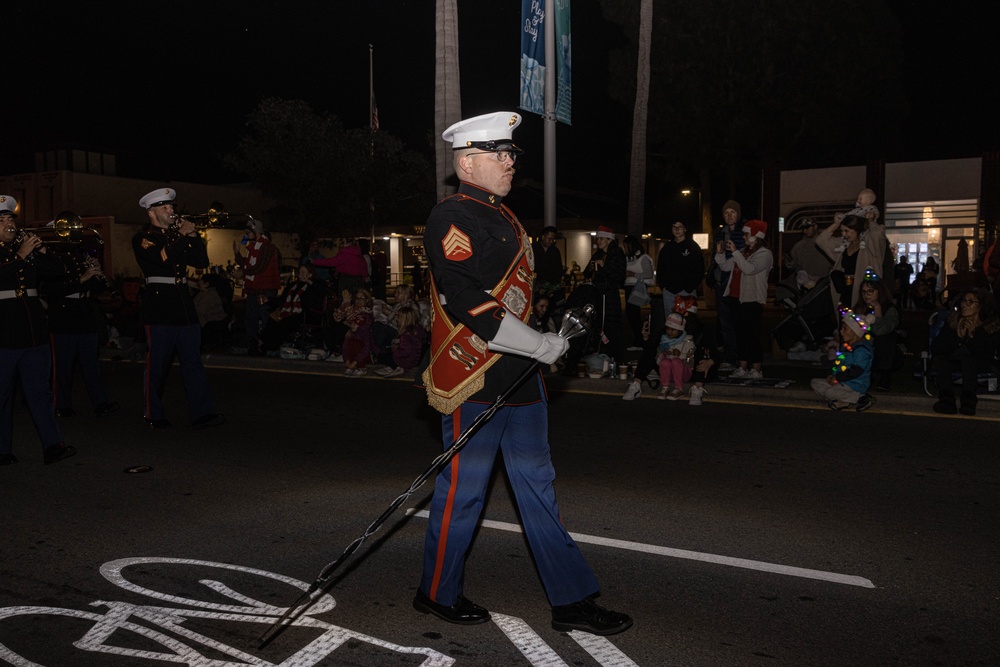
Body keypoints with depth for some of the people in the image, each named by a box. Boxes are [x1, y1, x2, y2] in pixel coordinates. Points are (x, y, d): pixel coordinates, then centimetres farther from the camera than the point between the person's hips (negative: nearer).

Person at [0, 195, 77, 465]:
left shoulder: (26, 248, 14)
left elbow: (56, 270, 8)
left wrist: (39, 248, -6)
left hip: (34, 333, 4)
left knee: (40, 391, 4)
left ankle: (52, 445, 3)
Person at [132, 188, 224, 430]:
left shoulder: (177, 236, 17)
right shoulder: (143, 238, -2)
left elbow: (202, 261, 10)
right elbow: (164, 258, -21)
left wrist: (193, 235, 0)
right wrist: (183, 236, -12)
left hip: (184, 306, 6)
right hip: (159, 307, -6)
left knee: (193, 362, 2)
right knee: (157, 364, 2)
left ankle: (202, 413, 2)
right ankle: (153, 415, 15)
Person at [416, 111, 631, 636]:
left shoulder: (502, 216, 17)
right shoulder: (452, 219, -13)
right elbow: (467, 305, -22)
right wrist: (542, 346, -17)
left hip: (519, 376, 9)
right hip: (473, 380, -9)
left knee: (537, 484, 12)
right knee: (463, 490, 4)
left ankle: (572, 602, 21)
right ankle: (438, 593, 25)